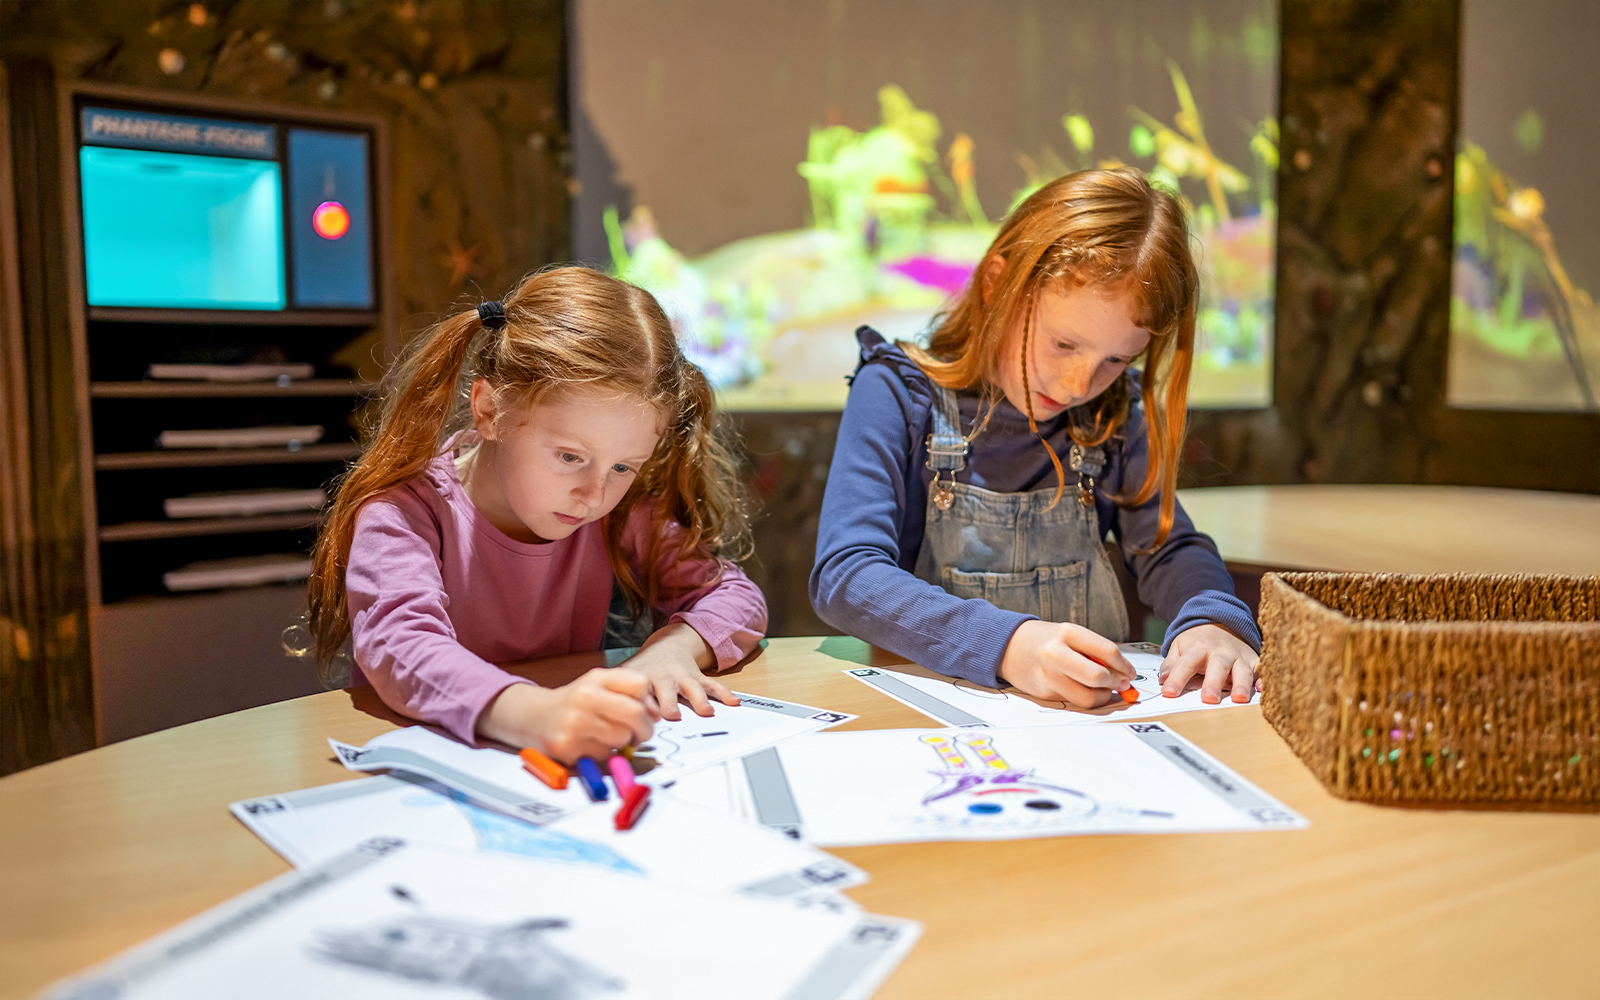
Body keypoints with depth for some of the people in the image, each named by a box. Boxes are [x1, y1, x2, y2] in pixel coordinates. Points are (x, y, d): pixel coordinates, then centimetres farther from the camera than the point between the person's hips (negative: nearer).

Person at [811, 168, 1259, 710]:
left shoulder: (1114, 412, 5)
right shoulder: (900, 395, -9)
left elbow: (1168, 546, 5)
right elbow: (843, 576, -19)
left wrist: (1216, 619, -19)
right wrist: (1003, 643, -33)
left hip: (1089, 705, 4)